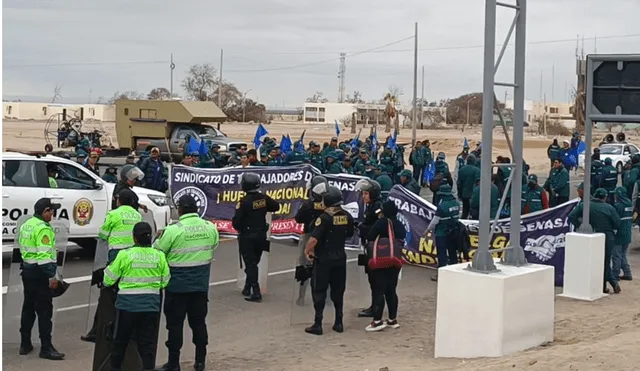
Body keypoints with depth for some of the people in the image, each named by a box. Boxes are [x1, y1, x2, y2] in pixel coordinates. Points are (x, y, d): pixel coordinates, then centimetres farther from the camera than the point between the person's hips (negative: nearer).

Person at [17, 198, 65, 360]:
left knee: (28, 307, 17)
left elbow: (23, 249, 16)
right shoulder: (43, 228, -18)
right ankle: (46, 348, -6)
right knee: (44, 310, -7)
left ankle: (25, 344, 23)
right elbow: (45, 255, -23)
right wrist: (52, 276, -22)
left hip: (27, 269, 10)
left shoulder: (26, 225, 12)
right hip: (40, 273, -10)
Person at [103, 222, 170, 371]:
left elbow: (109, 280, -3)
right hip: (151, 304, 2)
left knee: (120, 341, 15)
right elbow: (165, 281, 5)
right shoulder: (159, 256, -1)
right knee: (147, 343, 7)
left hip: (128, 304, -2)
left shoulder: (125, 255, -9)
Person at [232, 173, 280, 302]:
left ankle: (256, 293, -9)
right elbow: (276, 206, 13)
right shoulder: (264, 198, -4)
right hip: (261, 235, 5)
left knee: (250, 264, -2)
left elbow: (236, 221, -18)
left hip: (247, 236, -5)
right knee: (254, 262, 18)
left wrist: (238, 228, 4)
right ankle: (247, 288, 32)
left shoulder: (244, 202, -20)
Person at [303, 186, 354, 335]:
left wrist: (307, 251, -7)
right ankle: (339, 323, 18)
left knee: (319, 290, 2)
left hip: (323, 259, -5)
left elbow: (313, 239, -23)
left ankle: (317, 324, 0)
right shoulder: (347, 217, 0)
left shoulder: (325, 218, -19)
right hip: (340, 258, 6)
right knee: (338, 290, 14)